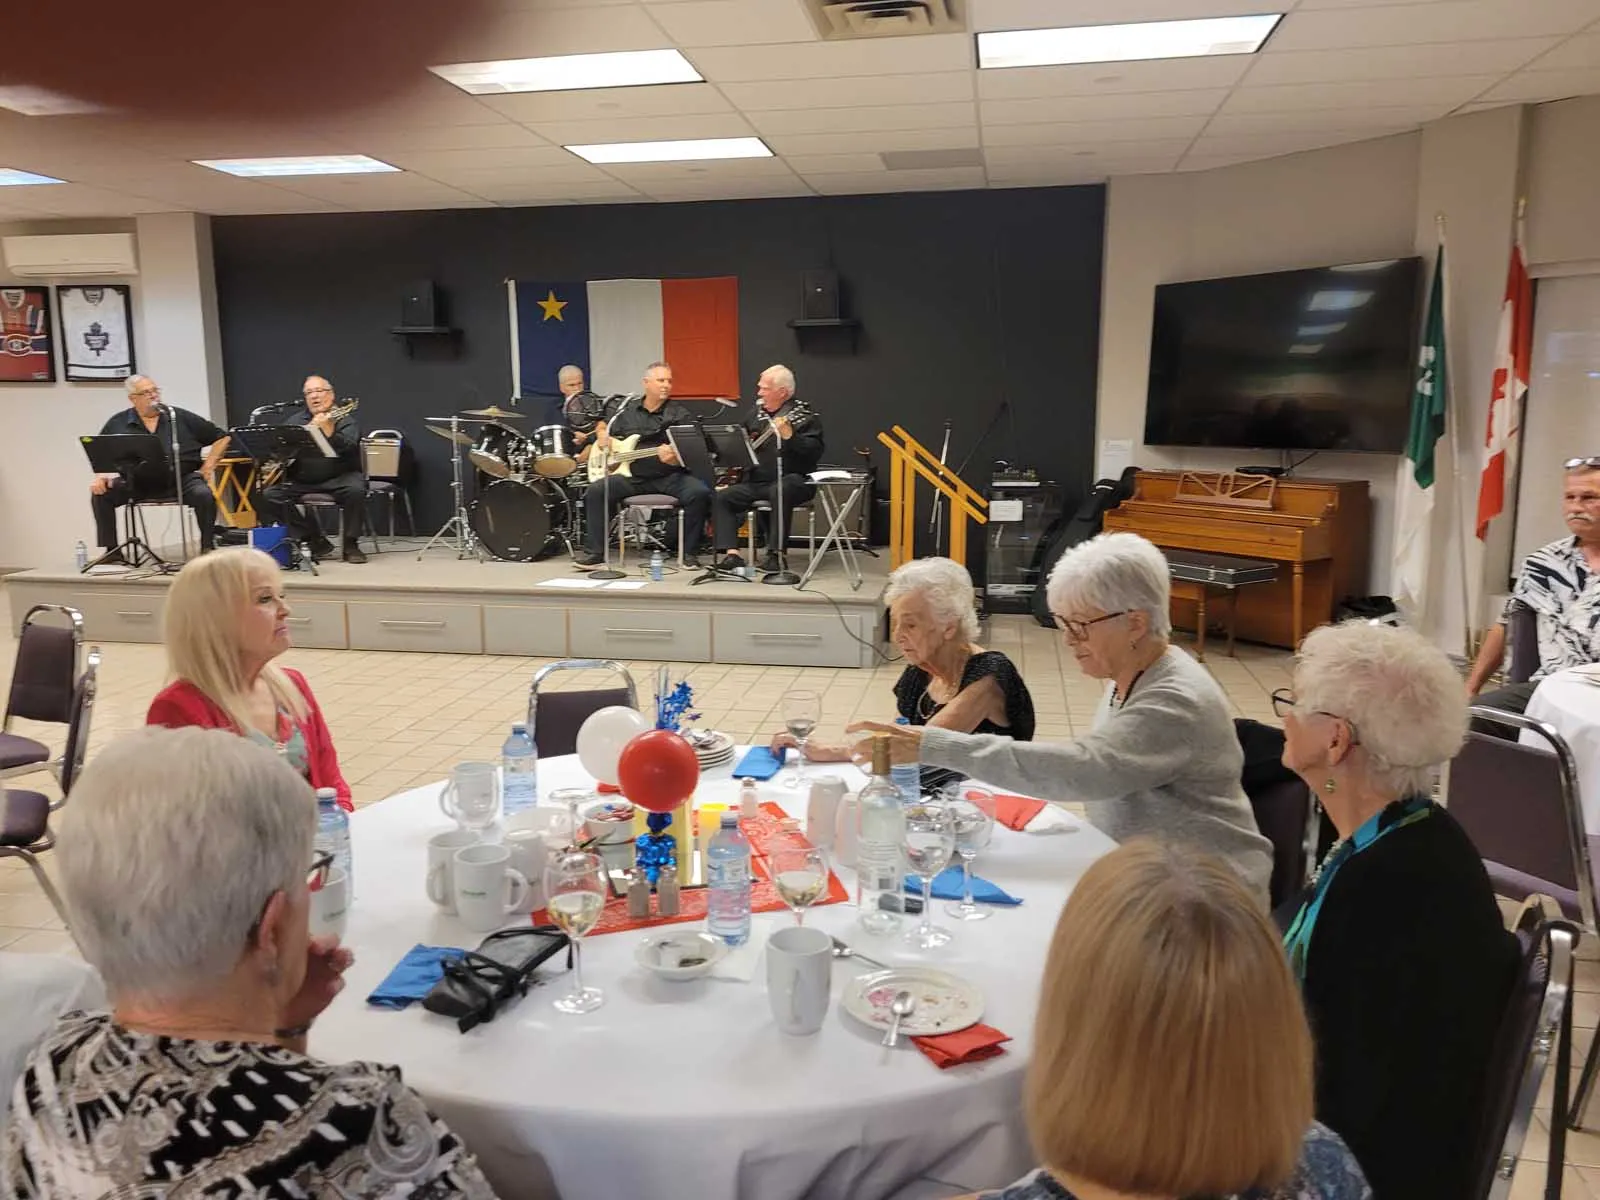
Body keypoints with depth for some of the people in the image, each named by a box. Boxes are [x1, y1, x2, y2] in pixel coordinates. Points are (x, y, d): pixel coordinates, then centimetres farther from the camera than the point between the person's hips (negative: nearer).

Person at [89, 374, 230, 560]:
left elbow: (222, 437, 7)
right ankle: (112, 550, -5)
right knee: (101, 493, -17)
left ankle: (207, 547, -14)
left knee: (203, 494, -31)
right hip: (139, 484, 2)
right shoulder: (118, 424, 7)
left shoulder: (180, 417, 4)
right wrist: (99, 477, -9)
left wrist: (208, 467, -1)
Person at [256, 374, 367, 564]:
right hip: (301, 481, 4)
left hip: (338, 478, -4)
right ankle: (316, 541, -9)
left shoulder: (344, 420, 0)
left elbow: (348, 448, -19)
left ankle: (350, 545, -17)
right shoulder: (296, 420, 14)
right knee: (267, 496, -15)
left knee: (356, 490, -34)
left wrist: (328, 431, -35)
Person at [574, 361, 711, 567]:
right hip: (632, 475, 2)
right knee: (595, 491, -17)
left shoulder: (680, 415, 2)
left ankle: (689, 553, -14)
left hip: (669, 475, -2)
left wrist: (674, 458, -30)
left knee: (700, 493, -29)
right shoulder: (627, 410, 13)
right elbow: (602, 424, 30)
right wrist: (602, 436, 6)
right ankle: (594, 552, -6)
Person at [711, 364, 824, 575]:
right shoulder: (756, 414, 16)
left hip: (791, 481, -6)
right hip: (756, 482, 6)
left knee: (779, 492, -38)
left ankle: (776, 553, -33)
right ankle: (732, 554, -21)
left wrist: (789, 436, -29)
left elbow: (814, 452, -17)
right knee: (721, 497, -13)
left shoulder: (805, 416, -3)